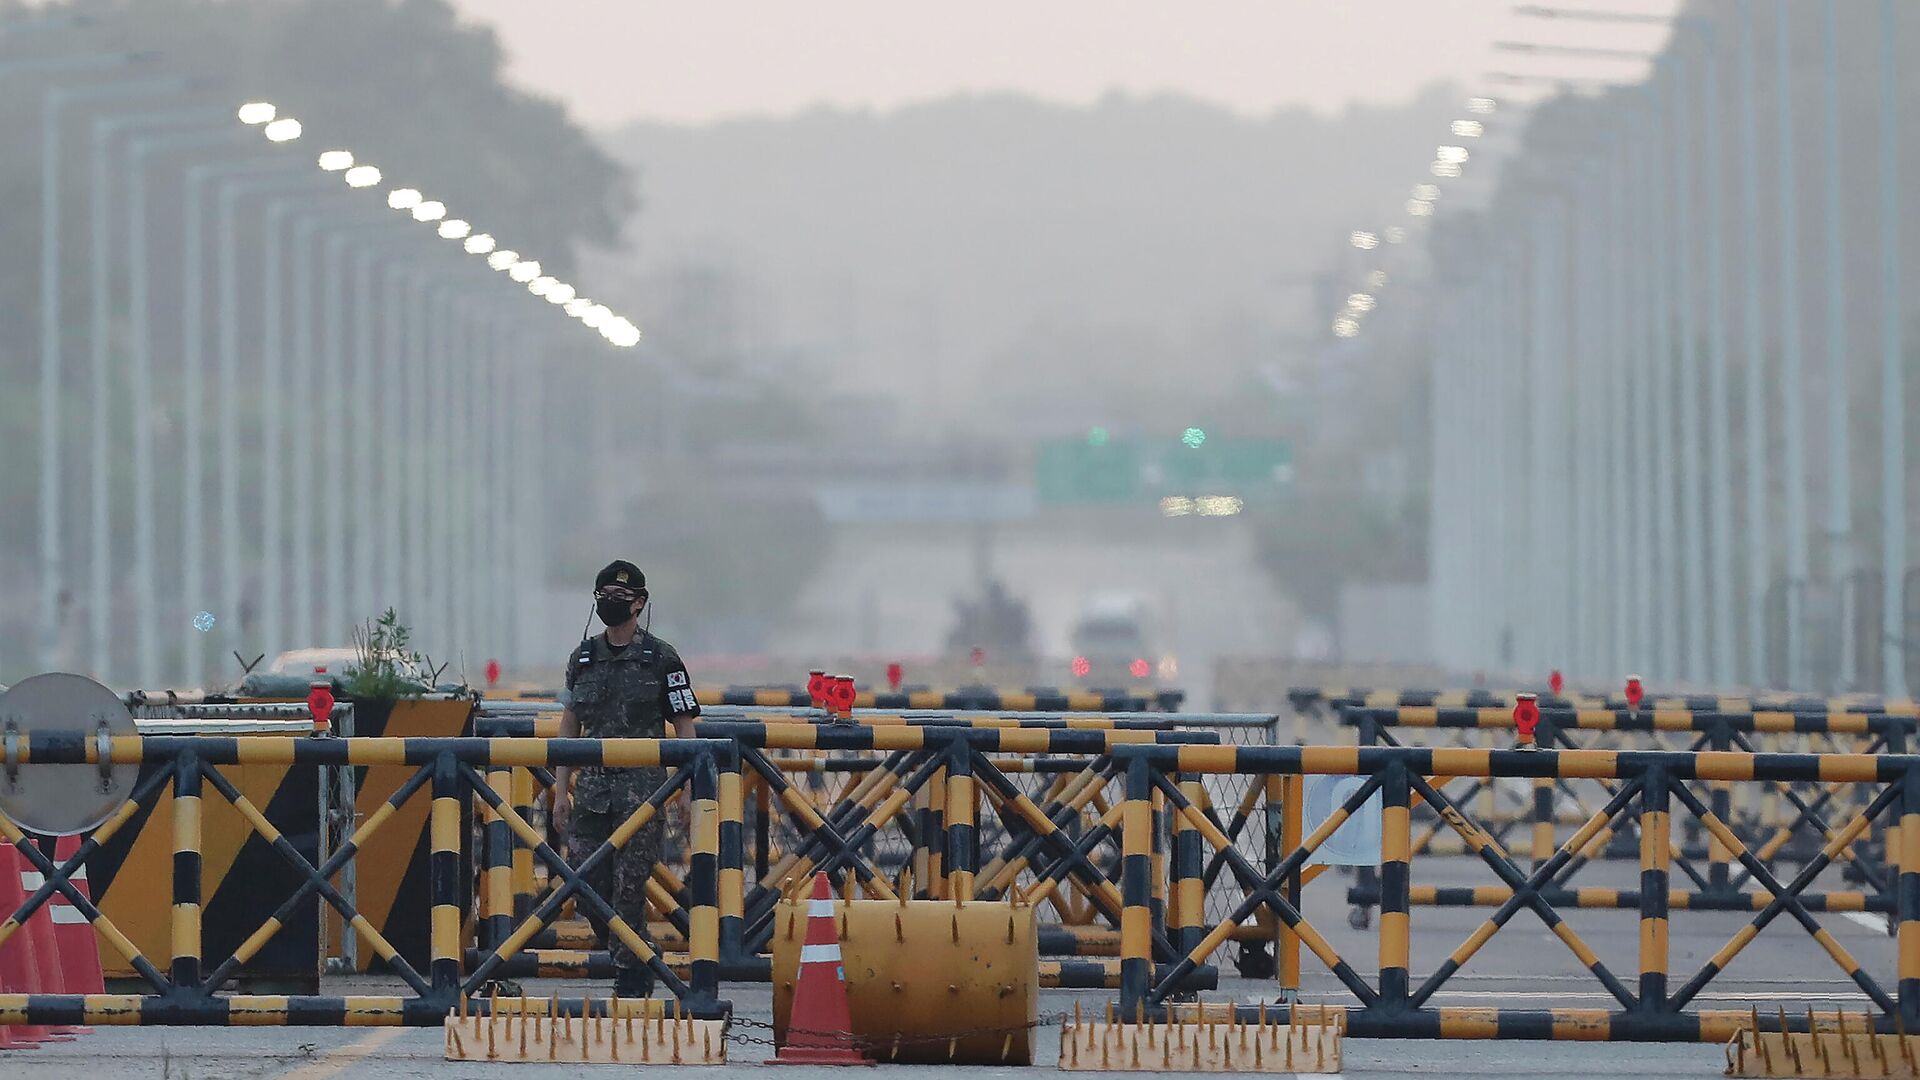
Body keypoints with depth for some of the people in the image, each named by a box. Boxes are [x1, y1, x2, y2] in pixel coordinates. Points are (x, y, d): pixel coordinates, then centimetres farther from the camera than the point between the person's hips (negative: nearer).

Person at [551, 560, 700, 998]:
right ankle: (637, 961, 20)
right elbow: (569, 727, 16)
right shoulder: (583, 658, 12)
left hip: (643, 789, -5)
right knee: (587, 886, 1)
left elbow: (684, 729, 1)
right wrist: (561, 792, 12)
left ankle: (631, 980, 2)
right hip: (591, 788, 5)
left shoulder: (661, 659, -1)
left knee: (629, 887, -7)